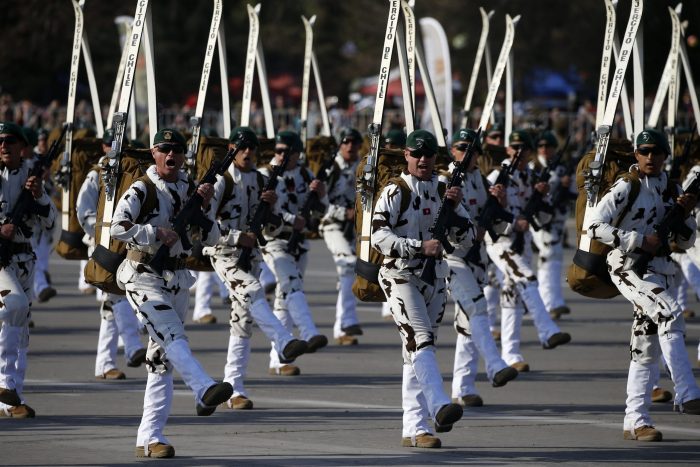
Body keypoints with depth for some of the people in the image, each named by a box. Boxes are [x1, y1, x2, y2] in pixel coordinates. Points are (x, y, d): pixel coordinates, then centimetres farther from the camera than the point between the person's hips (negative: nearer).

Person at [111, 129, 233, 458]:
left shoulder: (190, 190, 11)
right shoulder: (142, 191, -6)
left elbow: (211, 239, 9)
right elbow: (117, 227, -19)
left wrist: (204, 206, -5)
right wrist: (157, 234, -22)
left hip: (176, 280, 6)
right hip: (144, 279, -6)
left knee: (161, 360, 5)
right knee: (172, 338, -27)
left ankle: (149, 437, 7)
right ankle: (205, 391, -49)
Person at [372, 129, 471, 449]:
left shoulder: (443, 191, 10)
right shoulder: (396, 192, -7)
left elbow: (466, 237, 8)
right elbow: (378, 235, -17)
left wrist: (455, 207, -9)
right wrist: (420, 247, -26)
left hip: (435, 278, 6)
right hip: (400, 276, -6)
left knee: (415, 354, 8)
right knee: (420, 341, -23)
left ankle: (415, 430, 8)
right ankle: (439, 407, -39)